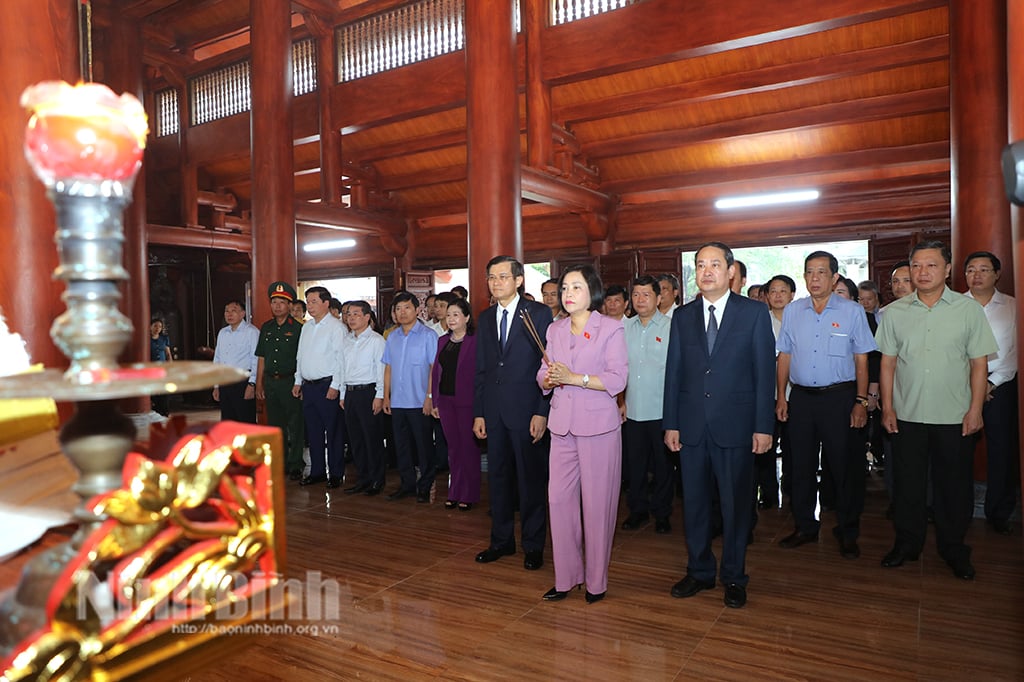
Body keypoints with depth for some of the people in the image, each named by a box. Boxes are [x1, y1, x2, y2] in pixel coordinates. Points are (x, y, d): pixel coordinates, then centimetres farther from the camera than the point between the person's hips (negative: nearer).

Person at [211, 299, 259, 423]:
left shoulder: (251, 332, -4)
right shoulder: (222, 333, 17)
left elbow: (256, 359, -10)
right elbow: (217, 359, 21)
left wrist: (252, 384, -16)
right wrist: (216, 386, 17)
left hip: (243, 383, -7)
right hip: (224, 384, 7)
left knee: (246, 424, -6)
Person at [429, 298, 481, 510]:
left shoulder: (475, 341, -7)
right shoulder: (442, 341, 11)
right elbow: (436, 371, 12)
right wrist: (434, 401, 8)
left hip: (466, 402, -5)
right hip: (445, 401, 5)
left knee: (469, 447, 3)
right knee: (453, 447, 12)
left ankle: (469, 495, 15)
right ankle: (455, 492, 22)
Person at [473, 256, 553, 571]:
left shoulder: (539, 313, -4)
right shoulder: (485, 318, 12)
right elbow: (481, 369, 13)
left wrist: (542, 412, -13)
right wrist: (478, 413, 8)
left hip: (527, 411, -5)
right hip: (494, 412, 5)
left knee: (531, 480, 5)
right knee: (497, 477, 13)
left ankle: (533, 545, 20)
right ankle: (501, 540, 29)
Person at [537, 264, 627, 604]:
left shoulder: (611, 328, -2)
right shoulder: (555, 330, 14)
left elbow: (617, 379, -10)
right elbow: (543, 374, 13)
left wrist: (573, 378, -19)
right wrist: (548, 378, -10)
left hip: (598, 423, -4)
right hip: (562, 423, 5)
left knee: (597, 502, 1)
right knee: (558, 499, 3)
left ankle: (596, 580, 17)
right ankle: (566, 576, 18)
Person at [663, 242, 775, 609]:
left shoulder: (754, 312, -1)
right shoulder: (683, 317, 8)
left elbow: (765, 371, -3)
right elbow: (673, 372, 7)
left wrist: (764, 426, -8)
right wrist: (671, 423, 3)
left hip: (735, 425, -3)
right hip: (691, 425, 3)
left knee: (736, 504, 8)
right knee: (694, 502, 11)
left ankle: (734, 578, 25)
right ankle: (699, 572, 28)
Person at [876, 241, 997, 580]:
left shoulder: (969, 309, -1)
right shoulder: (894, 312, 2)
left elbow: (979, 363, 0)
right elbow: (888, 362, 4)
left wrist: (975, 409, -5)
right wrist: (887, 407, 0)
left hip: (956, 417, -1)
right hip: (906, 415, 1)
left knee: (955, 485, 10)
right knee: (907, 483, 10)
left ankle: (954, 548, 27)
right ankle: (907, 543, 26)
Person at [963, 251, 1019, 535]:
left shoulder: (1012, 307, 6)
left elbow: (1016, 351, 1)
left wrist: (992, 382, -8)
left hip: (1000, 386, 1)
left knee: (1003, 449, 3)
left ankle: (999, 513, 15)